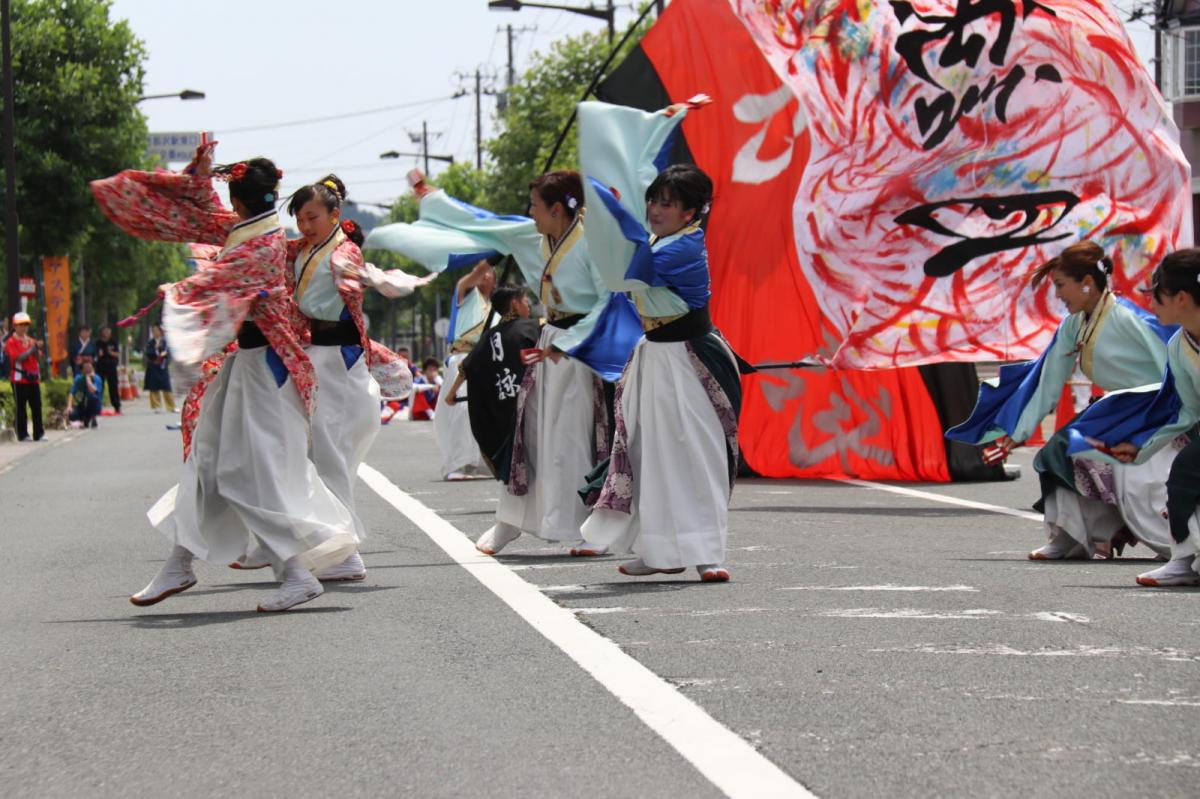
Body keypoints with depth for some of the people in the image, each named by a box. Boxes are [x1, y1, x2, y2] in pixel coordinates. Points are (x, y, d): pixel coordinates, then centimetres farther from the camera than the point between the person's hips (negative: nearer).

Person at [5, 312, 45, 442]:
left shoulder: (31, 341, 15)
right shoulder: (11, 342, -4)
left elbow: (38, 357, 9)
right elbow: (18, 357, -16)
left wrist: (37, 349, -10)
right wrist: (31, 350, -22)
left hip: (33, 377, 6)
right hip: (19, 378, -6)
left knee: (36, 406, 4)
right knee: (21, 407, -2)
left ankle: (39, 433, 8)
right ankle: (22, 435, 3)